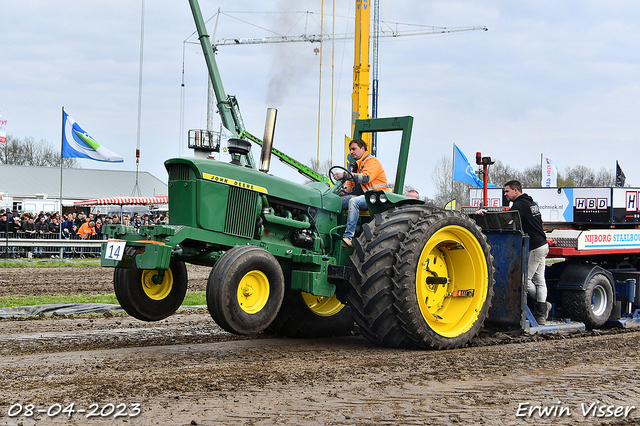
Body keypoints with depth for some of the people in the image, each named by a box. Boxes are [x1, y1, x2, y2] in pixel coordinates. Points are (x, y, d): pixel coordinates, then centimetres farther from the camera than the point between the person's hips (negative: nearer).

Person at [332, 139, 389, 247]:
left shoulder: (372, 161, -6)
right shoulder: (356, 165, 23)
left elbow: (366, 177, -23)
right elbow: (351, 185, 22)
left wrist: (345, 175, -29)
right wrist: (342, 191, -1)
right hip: (362, 196, 9)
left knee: (354, 201, -36)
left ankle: (348, 237, -43)